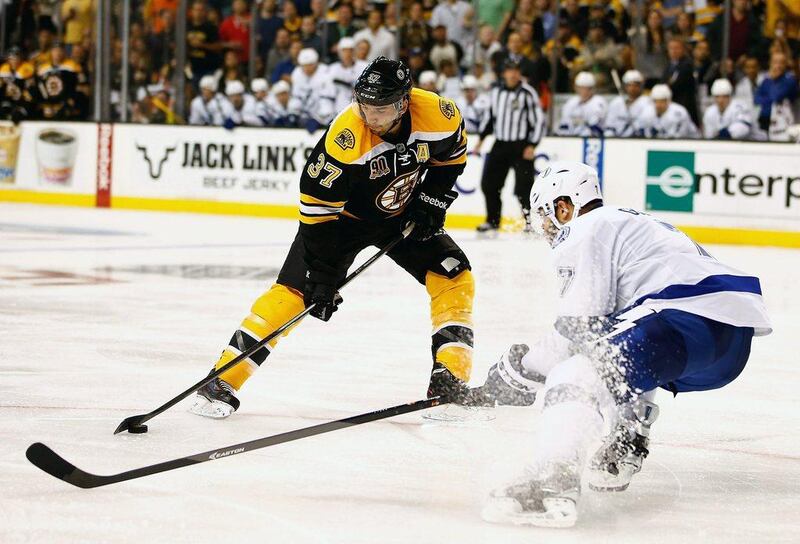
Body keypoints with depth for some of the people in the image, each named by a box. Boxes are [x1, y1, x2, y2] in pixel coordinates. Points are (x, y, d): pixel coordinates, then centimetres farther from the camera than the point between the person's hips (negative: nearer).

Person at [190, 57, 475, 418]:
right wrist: (321, 271, -27)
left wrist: (431, 201, -10)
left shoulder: (437, 114, -24)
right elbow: (318, 203, -28)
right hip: (346, 214, -4)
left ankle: (450, 379, -3)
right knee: (295, 288, -14)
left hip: (404, 213, 4)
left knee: (453, 275, -9)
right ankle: (223, 380, -12)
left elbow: (452, 155, 0)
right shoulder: (344, 136, -34)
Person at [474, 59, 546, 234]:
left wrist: (532, 146, -15)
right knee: (489, 183, 5)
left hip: (521, 146, -6)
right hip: (500, 145, 6)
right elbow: (489, 116, 21)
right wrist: (481, 139, 16)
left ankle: (531, 220, -1)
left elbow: (539, 120, -9)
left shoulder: (528, 93, -8)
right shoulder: (496, 92, 9)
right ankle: (493, 220, 17)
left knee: (523, 186, -10)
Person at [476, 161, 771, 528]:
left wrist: (517, 372, 7)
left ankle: (550, 486, -46)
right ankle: (625, 450, 23)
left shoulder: (589, 229, 4)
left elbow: (577, 328, -4)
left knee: (578, 375, -22)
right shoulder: (631, 222, 35)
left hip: (692, 317, -10)